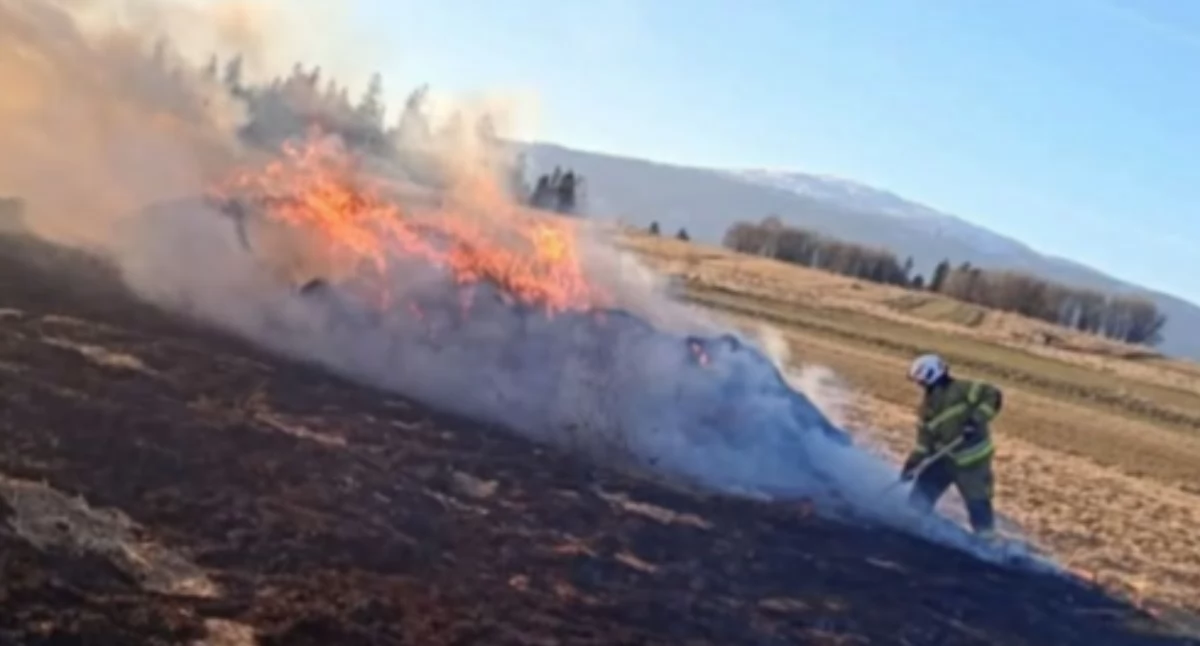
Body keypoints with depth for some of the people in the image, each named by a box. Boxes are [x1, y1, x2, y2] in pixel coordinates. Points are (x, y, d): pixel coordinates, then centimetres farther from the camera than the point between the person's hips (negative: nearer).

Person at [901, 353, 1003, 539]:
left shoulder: (960, 390, -15)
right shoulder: (927, 407, 7)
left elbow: (993, 395, -20)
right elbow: (924, 440, 7)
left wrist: (976, 420, -29)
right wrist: (913, 463, -3)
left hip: (972, 459, -7)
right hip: (944, 458, 7)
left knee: (977, 502, 3)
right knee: (922, 494, 10)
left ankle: (986, 538, 22)